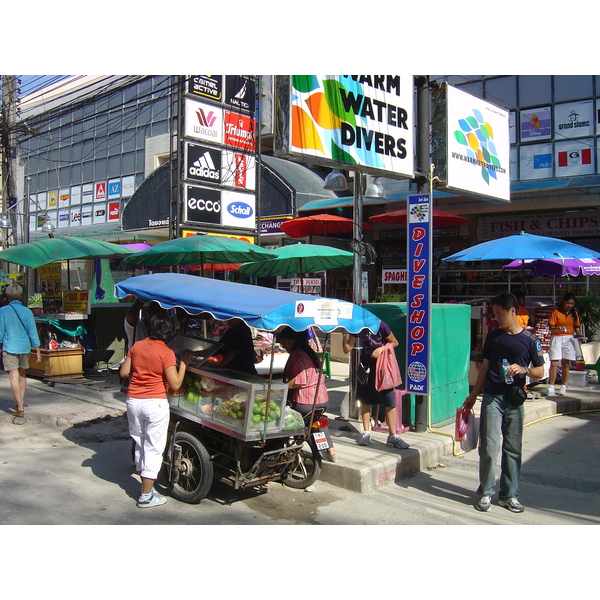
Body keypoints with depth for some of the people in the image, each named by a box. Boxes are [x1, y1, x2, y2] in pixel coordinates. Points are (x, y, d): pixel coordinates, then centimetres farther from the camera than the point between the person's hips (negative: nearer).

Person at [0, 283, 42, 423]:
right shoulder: (27, 311, -2)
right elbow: (33, 332, -2)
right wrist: (37, 351, 4)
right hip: (25, 347, 3)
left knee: (14, 377, -5)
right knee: (22, 375, 20)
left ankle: (20, 408, -10)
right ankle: (21, 403, 27)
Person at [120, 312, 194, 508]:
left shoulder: (136, 346, 2)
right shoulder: (166, 353, -13)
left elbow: (123, 372, 8)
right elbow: (175, 384, -13)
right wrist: (184, 363, -3)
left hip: (133, 401, 6)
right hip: (155, 404, -6)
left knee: (140, 444, 19)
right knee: (153, 448, 3)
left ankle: (146, 485, 31)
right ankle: (146, 496, 7)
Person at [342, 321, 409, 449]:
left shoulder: (381, 326, -17)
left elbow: (394, 342, -6)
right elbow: (347, 349, -4)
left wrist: (381, 348, -21)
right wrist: (345, 335, -20)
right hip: (366, 366, 4)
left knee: (390, 402, -5)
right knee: (365, 400, 8)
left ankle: (393, 436, 2)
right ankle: (366, 433, 19)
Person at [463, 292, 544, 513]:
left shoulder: (529, 340, 0)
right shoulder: (493, 336, 7)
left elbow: (540, 371, 5)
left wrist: (524, 370, -17)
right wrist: (473, 394, 13)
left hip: (515, 401, -1)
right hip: (492, 398, 1)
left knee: (513, 449, 7)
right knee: (489, 447, -2)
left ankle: (509, 495, 18)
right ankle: (486, 492, 11)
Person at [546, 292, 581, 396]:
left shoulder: (574, 313, 9)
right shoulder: (556, 311, -4)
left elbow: (576, 327, 15)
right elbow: (551, 328, -8)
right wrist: (558, 328, -28)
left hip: (569, 339, 3)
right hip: (557, 338, -3)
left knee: (565, 364, 3)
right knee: (554, 363, -8)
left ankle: (564, 387, 11)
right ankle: (551, 387, -3)